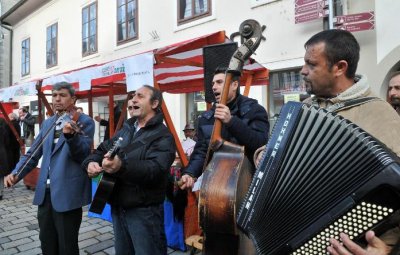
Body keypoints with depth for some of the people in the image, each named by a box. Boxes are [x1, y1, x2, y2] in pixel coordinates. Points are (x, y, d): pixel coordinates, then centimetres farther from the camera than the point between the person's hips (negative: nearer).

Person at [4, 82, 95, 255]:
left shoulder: (85, 122, -6)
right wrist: (16, 173, 1)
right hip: (45, 192, 6)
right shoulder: (47, 123, 14)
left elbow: (84, 155, -17)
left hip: (67, 193, -6)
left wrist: (71, 135, -36)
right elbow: (33, 153, 17)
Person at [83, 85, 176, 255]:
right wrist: (91, 162, -5)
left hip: (144, 211, -7)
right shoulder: (126, 130, 12)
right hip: (118, 207, 7)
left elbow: (156, 169, -29)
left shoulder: (163, 136, -14)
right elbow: (101, 150, 17)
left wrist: (122, 166, -43)